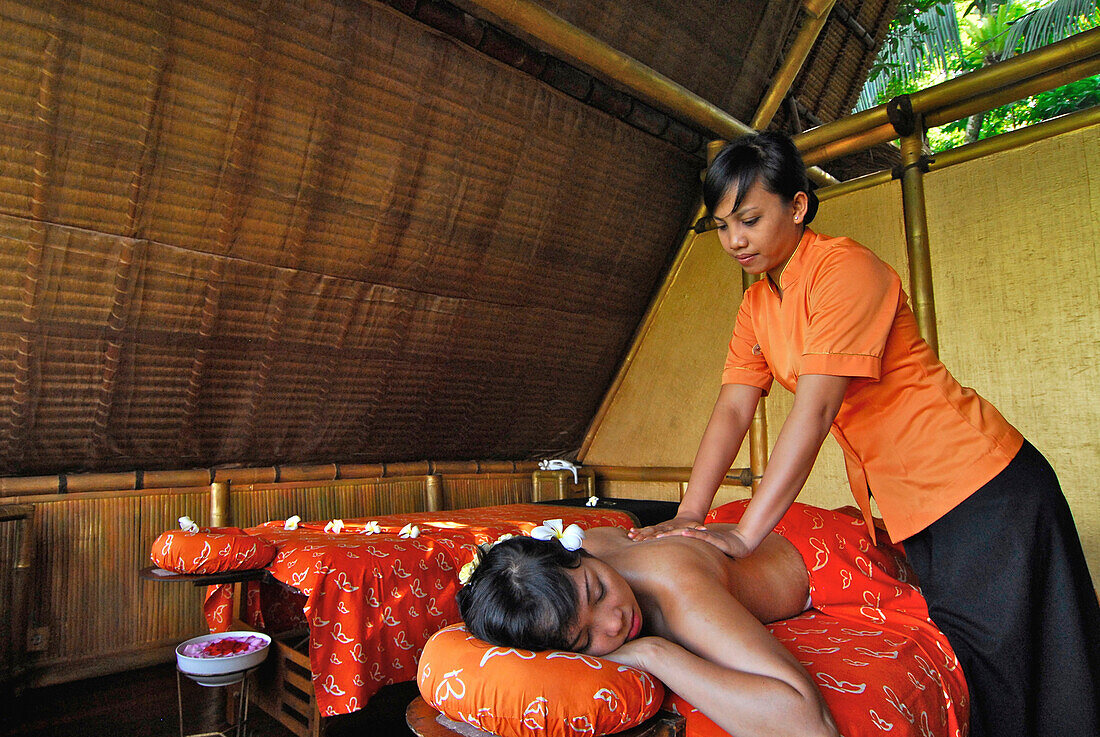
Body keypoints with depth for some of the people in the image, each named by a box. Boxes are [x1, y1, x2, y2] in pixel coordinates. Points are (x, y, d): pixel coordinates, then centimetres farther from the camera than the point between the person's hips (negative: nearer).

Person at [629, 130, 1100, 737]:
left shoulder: (845, 268, -20)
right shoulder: (756, 306, 4)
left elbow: (815, 410, -29)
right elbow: (732, 411, -5)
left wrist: (744, 535, -32)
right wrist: (688, 518, -16)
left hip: (980, 488, -7)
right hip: (913, 506, 7)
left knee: (1009, 675, 4)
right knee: (958, 665, 17)